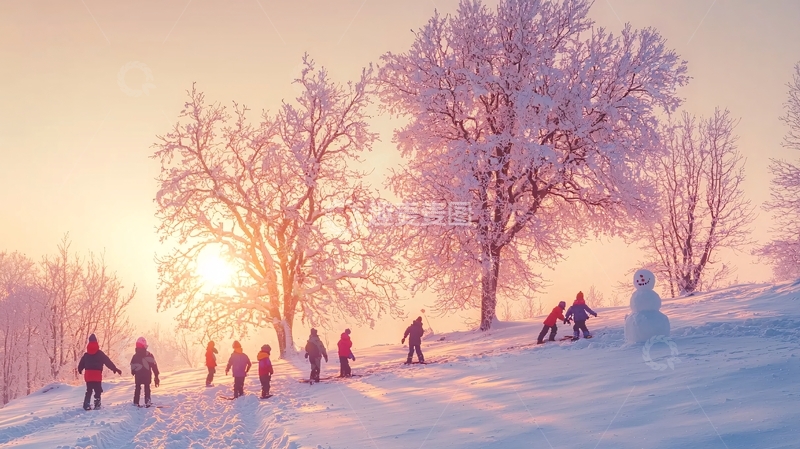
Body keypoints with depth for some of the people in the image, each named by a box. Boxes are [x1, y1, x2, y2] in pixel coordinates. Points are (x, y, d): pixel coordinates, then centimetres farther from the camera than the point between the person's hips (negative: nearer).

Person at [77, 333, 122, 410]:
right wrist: (115, 369, 1)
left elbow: (81, 364, 16)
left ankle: (86, 405, 6)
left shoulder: (86, 354, 7)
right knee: (97, 390, 5)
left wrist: (80, 370, 36)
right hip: (97, 375, -3)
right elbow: (108, 362, -4)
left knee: (89, 391, 14)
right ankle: (97, 405, -2)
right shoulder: (100, 354, -4)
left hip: (88, 375, 3)